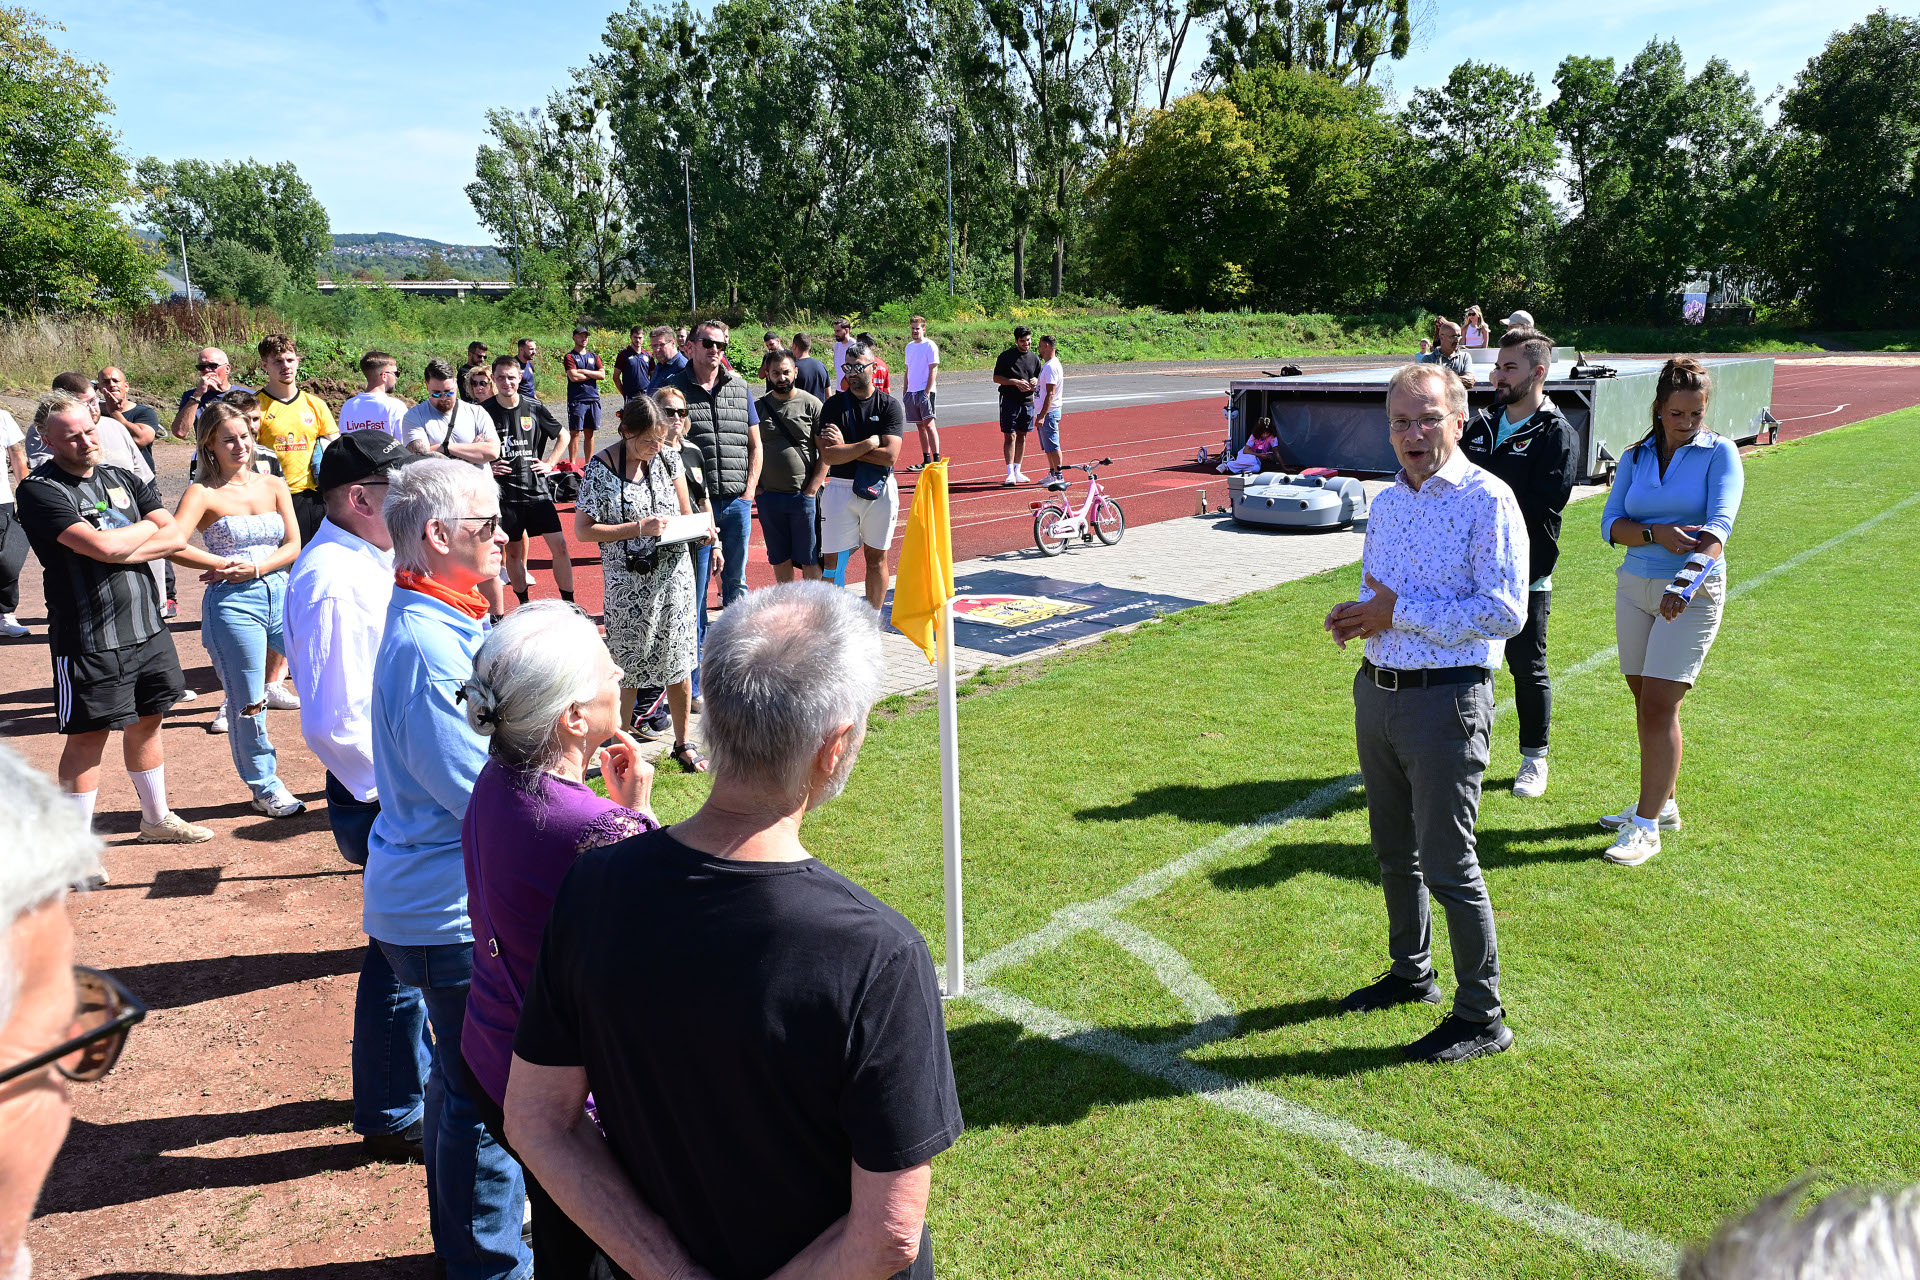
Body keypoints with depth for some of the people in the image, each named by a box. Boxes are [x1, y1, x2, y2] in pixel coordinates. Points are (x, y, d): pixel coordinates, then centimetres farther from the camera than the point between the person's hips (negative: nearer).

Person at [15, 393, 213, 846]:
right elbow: (103, 546, -23)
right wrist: (145, 527, -3)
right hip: (89, 639, -6)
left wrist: (120, 552, -14)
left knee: (146, 724, 18)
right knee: (88, 738, 1)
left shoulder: (123, 479, 10)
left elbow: (176, 536, 0)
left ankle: (157, 819, 33)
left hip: (147, 628, 6)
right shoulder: (40, 490, -11)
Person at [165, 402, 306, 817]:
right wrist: (226, 565, -15)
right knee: (247, 704, 6)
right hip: (232, 604, -4)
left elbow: (293, 545, 1)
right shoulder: (204, 493, -3)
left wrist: (254, 568, -13)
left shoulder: (274, 486, 9)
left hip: (281, 594, 4)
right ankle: (264, 786, 22)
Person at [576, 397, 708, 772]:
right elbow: (582, 530, -11)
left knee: (678, 657, 9)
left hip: (674, 572, 4)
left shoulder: (668, 458, 3)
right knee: (629, 663, 5)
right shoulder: (601, 468, -10)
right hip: (629, 580, -4)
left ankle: (683, 742, 24)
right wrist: (639, 527, -18)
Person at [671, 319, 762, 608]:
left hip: (737, 501, 3)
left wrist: (749, 490, 3)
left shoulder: (740, 386, 11)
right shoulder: (676, 388, 0)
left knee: (735, 578, 13)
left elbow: (755, 445, 13)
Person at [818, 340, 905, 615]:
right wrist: (871, 443, -12)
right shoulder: (833, 406, 1)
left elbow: (890, 455, -12)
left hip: (879, 490, 1)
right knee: (835, 557, -3)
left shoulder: (890, 406, 0)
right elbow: (829, 456, -11)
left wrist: (845, 448, -9)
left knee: (876, 557, 9)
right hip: (840, 489, 0)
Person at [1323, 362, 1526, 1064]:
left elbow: (1506, 611, -20)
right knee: (1394, 850, 19)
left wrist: (1400, 612, -19)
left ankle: (1481, 1017, 15)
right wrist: (1356, 613, 1)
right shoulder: (1387, 502, 11)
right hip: (1376, 691, 8)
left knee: (1448, 864, -1)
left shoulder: (1487, 501, -12)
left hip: (1445, 702, -7)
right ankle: (1411, 973, 38)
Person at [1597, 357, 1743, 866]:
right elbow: (1610, 523, 0)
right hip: (1634, 587, 5)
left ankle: (1646, 826, -4)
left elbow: (1719, 526, -18)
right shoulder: (1636, 457, 8)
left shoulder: (1720, 452, -5)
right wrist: (1656, 534, -20)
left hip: (1694, 592, -5)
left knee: (1659, 706, -10)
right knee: (1644, 701, 10)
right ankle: (1663, 803, 26)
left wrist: (1686, 581, -33)